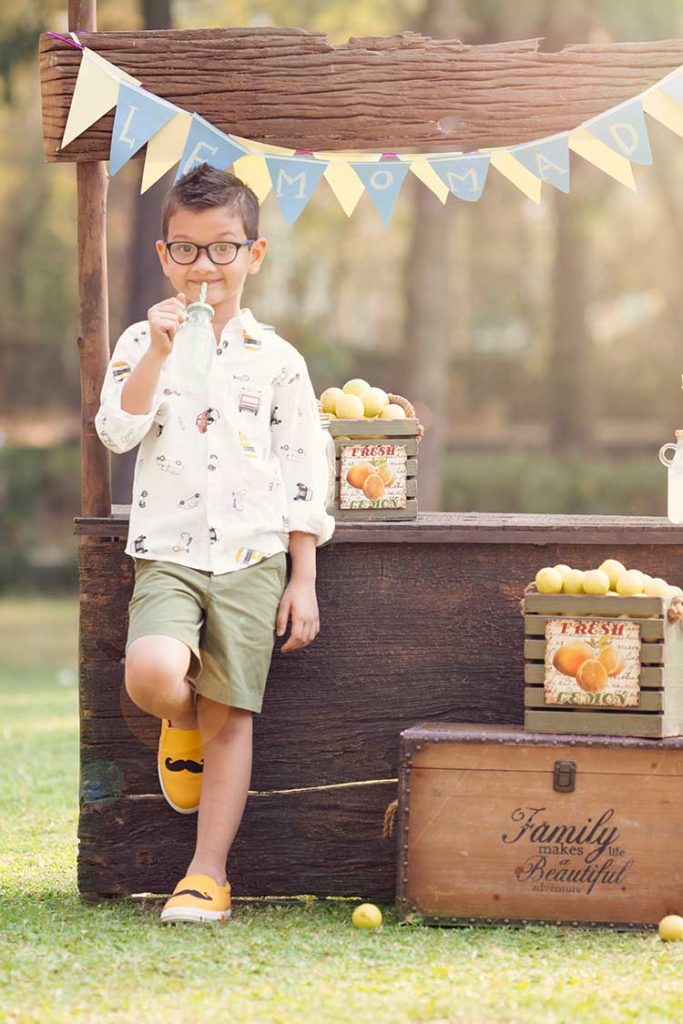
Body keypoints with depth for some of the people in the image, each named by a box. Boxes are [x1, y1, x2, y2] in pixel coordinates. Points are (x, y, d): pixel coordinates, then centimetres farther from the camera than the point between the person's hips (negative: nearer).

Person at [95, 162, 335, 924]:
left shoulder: (276, 361, 5)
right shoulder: (141, 345, 6)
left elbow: (304, 475, 6)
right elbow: (117, 431, -10)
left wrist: (303, 581, 1)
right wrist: (160, 351, -17)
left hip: (253, 556, 0)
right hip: (168, 554, 0)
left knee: (230, 716, 0)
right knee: (152, 673, -26)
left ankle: (208, 875, 8)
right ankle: (181, 722, 12)